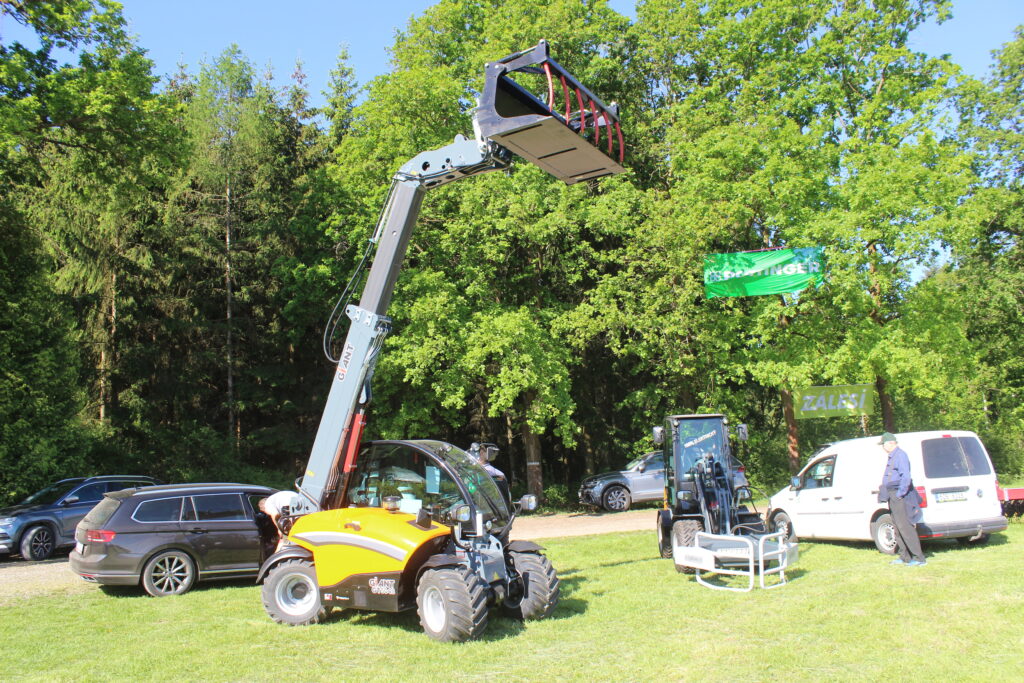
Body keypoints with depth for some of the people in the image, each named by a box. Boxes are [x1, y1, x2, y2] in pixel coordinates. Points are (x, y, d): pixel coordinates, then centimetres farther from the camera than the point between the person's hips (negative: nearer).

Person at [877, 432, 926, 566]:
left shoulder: (900, 455, -14)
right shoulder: (892, 457, 18)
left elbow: (906, 477, -22)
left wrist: (900, 494, -20)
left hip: (899, 496, -10)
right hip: (893, 496, 10)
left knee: (905, 527, -11)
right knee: (898, 528, 12)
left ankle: (919, 558, -8)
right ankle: (905, 557, 18)